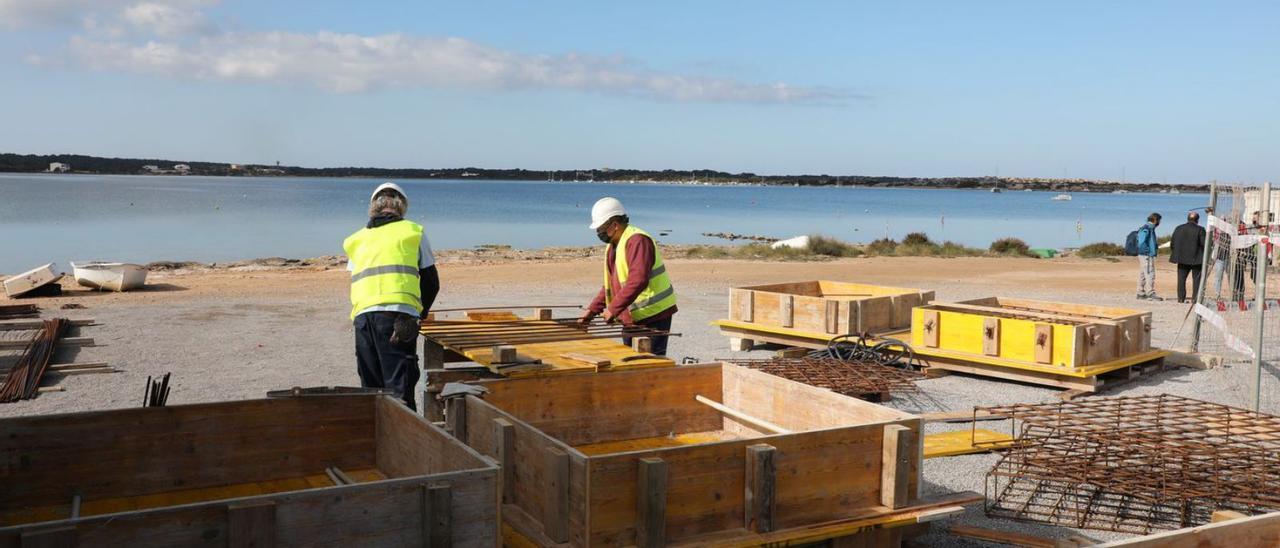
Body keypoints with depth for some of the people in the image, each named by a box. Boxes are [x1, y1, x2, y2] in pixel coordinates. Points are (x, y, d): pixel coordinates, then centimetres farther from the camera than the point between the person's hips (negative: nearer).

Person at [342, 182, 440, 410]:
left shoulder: (357, 239, 24)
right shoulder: (413, 232, 14)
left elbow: (356, 281, 21)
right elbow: (431, 282, 14)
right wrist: (419, 315, 27)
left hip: (362, 315, 3)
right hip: (398, 313, -3)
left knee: (370, 387, 12)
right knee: (399, 385, -5)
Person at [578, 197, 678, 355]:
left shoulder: (637, 241, -19)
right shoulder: (613, 247, 14)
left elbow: (638, 281, -29)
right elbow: (610, 284, 20)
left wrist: (613, 309, -28)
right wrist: (593, 309, 9)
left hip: (652, 316, -10)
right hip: (632, 319, 10)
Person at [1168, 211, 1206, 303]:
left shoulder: (1179, 228, 6)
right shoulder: (1200, 229, -7)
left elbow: (1172, 244, 8)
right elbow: (1204, 243, -10)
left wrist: (1175, 254, 20)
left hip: (1182, 258, 3)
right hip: (1196, 258, -3)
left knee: (1181, 279, 8)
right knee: (1196, 279, 3)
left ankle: (1181, 298, 5)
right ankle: (1195, 298, -1)